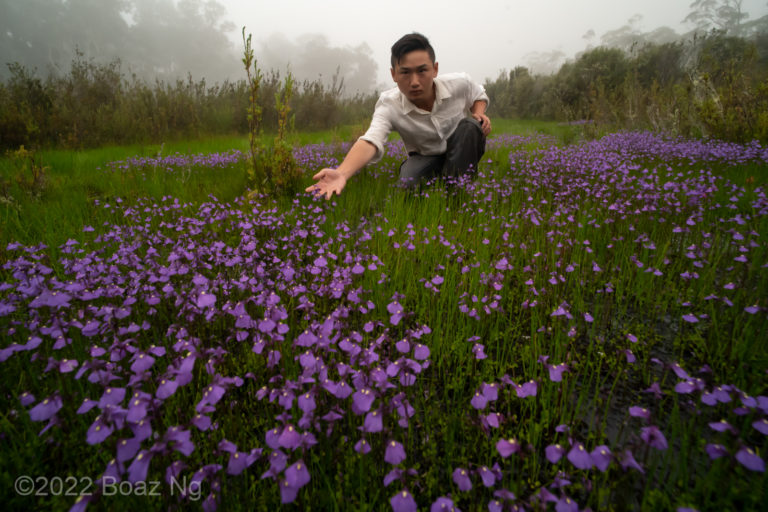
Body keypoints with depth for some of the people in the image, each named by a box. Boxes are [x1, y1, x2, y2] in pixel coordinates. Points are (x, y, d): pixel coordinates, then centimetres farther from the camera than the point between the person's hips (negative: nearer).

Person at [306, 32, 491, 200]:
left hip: (461, 151, 2)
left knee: (469, 126, -30)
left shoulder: (458, 83, -20)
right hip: (425, 157, -2)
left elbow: (479, 95, 6)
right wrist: (342, 174, -67)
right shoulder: (389, 105, -28)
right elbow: (371, 141, -48)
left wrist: (479, 113, -18)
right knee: (408, 182, -34)